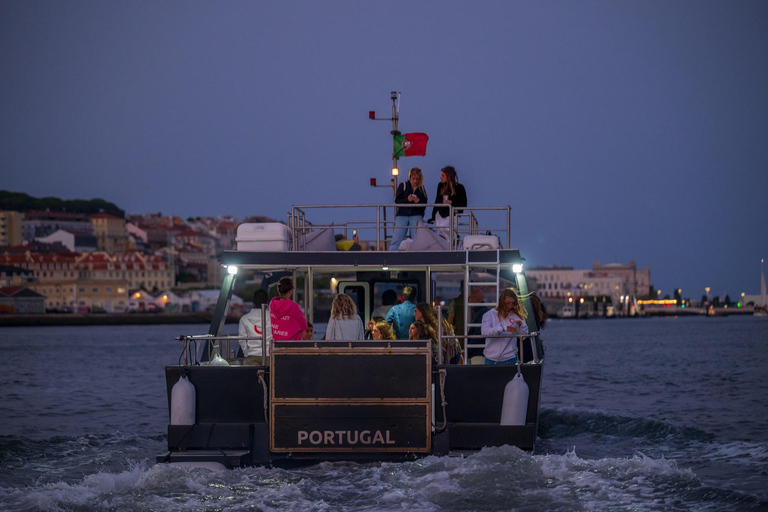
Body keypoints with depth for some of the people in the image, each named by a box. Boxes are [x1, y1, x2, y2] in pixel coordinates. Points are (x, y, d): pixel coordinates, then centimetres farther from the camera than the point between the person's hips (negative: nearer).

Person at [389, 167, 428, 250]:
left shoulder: (422, 189, 10)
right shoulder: (403, 186, 7)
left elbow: (424, 205, 7)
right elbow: (397, 200, 0)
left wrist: (418, 202, -14)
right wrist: (407, 200, -17)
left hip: (416, 215, 1)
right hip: (402, 215, -1)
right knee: (396, 239, -8)